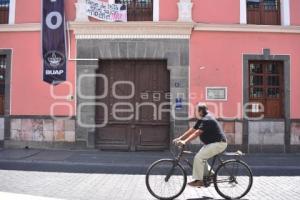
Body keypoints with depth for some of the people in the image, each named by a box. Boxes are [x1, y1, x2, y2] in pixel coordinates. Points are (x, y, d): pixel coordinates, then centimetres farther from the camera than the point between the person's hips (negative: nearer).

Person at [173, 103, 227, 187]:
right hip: (211, 143, 10)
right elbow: (192, 130, 9)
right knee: (201, 157, 13)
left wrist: (185, 141, -36)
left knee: (198, 157, -15)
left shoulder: (207, 120, -21)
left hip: (218, 143, -10)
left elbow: (197, 133, -31)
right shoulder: (201, 120, 10)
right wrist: (180, 138, 3)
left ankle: (199, 180, -5)